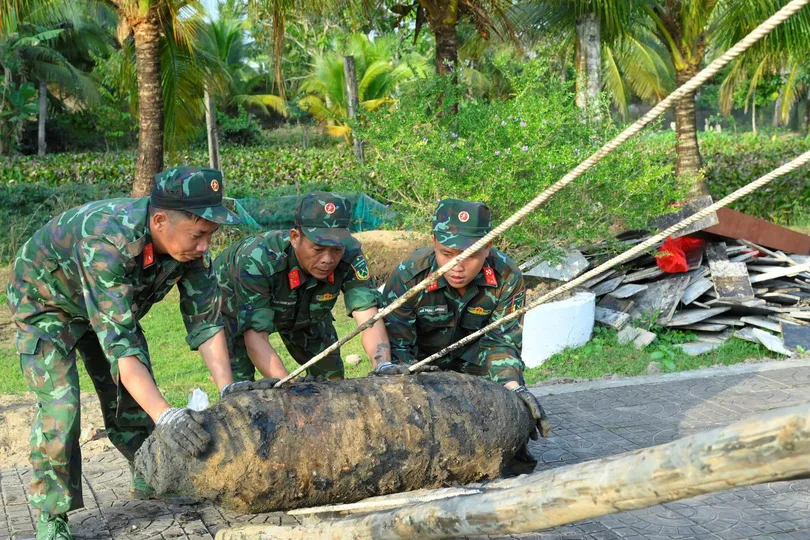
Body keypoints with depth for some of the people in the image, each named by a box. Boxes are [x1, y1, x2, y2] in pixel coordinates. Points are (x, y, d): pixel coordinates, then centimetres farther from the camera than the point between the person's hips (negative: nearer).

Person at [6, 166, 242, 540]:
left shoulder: (190, 245, -24)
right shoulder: (105, 243, -44)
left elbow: (204, 322, -18)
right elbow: (118, 342, -47)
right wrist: (165, 415, -52)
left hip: (113, 305, 6)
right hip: (45, 300, -6)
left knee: (134, 395, 6)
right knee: (59, 405, -15)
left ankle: (147, 481, 25)